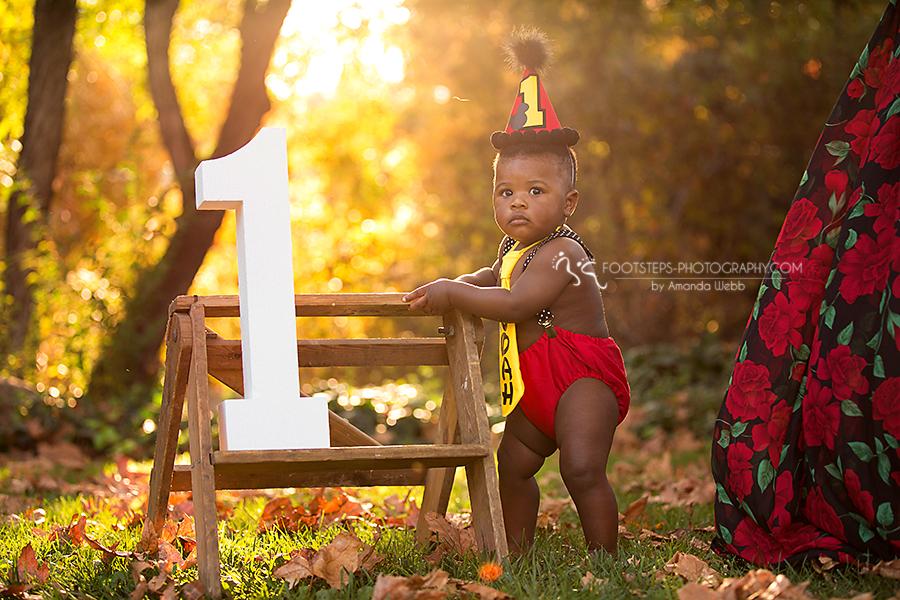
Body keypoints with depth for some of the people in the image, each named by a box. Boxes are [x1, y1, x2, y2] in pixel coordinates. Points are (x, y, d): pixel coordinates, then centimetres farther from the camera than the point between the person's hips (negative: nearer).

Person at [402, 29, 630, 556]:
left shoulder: (561, 252, -19)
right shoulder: (517, 248, 13)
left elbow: (514, 305, -29)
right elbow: (498, 275, 37)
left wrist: (451, 294, -23)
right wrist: (458, 285, 18)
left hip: (583, 374, -11)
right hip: (538, 384, 11)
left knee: (582, 468, -23)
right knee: (513, 463, 18)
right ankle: (518, 553, 30)